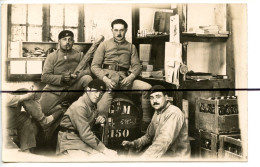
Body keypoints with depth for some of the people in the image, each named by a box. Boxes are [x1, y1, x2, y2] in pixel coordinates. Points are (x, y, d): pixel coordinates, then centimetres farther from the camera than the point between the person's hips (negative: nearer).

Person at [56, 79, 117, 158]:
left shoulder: (92, 105, 9)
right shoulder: (79, 107, -20)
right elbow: (85, 134, -25)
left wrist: (101, 118, 3)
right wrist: (104, 149, -21)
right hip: (71, 142, -8)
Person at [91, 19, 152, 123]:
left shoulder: (131, 47, 23)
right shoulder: (104, 45, 16)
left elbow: (137, 66, 13)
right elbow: (94, 66, 7)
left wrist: (131, 77, -10)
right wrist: (105, 79, -12)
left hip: (124, 78, 2)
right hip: (108, 75, -2)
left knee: (148, 88, -22)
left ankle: (146, 121, -14)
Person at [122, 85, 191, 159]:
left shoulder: (174, 113, -20)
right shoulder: (157, 113, 12)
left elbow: (163, 141, -31)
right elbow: (149, 136, 18)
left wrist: (142, 159, -37)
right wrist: (134, 143, -1)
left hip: (174, 156, -8)